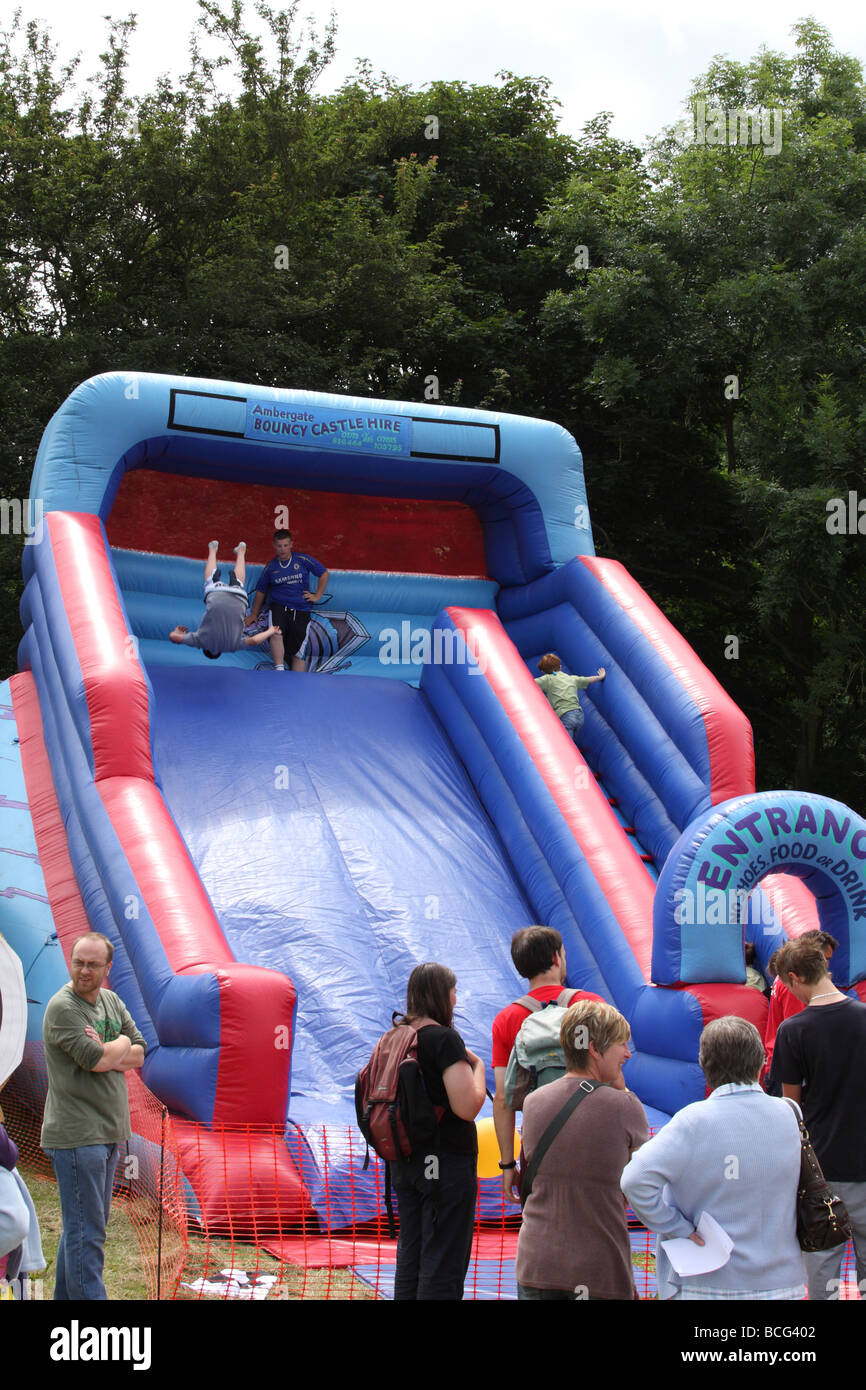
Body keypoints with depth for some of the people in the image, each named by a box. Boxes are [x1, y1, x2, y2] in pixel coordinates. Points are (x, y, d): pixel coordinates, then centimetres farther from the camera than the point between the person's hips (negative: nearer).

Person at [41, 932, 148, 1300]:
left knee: (86, 1225, 16)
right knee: (86, 1231, -8)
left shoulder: (110, 1001, 12)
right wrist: (121, 1044, -1)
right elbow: (98, 1061, -21)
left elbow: (139, 1055, 8)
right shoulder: (63, 1007, -12)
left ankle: (66, 1295, 26)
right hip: (76, 1134, -8)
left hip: (107, 1132, 8)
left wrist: (103, 1052, -10)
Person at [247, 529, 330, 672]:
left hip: (301, 610, 0)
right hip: (278, 606, 0)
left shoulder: (302, 560, 7)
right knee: (277, 633, -32)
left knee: (298, 652, -7)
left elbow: (325, 574, 12)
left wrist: (317, 596, 7)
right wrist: (254, 614, 21)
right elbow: (260, 591, 21)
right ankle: (279, 670, -33)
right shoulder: (271, 566, 12)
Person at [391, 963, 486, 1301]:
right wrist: (478, 1066, -6)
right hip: (447, 1160, -8)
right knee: (443, 1265, -1)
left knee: (410, 1257, 15)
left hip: (406, 1162, 8)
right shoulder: (444, 1038, -16)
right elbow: (467, 1106, -22)